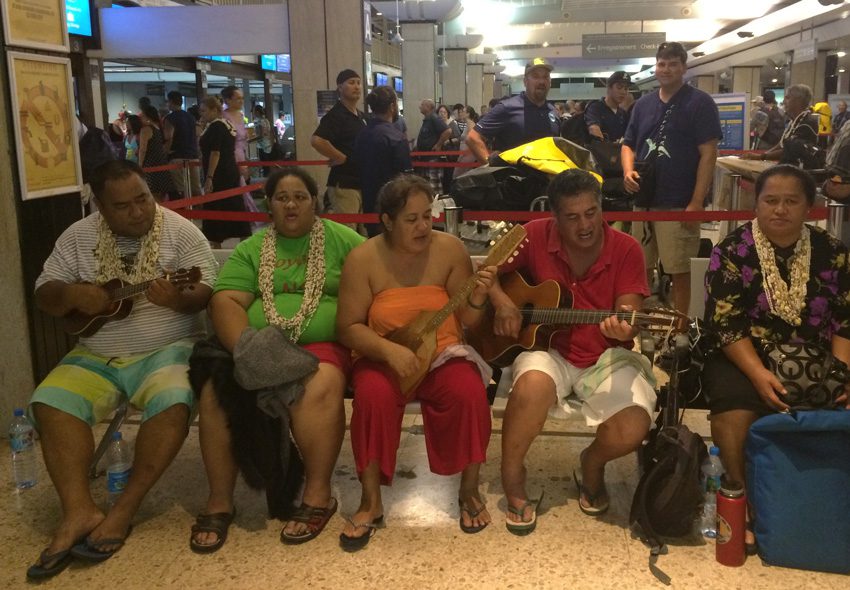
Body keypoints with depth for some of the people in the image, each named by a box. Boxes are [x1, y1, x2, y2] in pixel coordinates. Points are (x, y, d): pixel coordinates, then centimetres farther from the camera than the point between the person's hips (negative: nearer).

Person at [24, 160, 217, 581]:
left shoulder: (180, 230, -4)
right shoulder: (78, 237, 6)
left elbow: (209, 291, -8)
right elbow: (44, 296, 8)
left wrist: (178, 300, -30)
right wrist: (73, 294, -15)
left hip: (167, 350, -3)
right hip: (95, 357, 3)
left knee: (173, 401, -32)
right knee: (49, 401, -21)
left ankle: (124, 509, -19)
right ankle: (79, 511, -22)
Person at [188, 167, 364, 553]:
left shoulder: (342, 240, 10)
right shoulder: (250, 250, 14)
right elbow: (224, 302, 1)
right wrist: (246, 346, -18)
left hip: (321, 345, -2)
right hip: (255, 347, 2)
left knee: (317, 389, -35)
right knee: (216, 393, -26)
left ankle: (318, 495, -18)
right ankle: (219, 501, -11)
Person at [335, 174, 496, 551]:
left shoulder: (450, 249, -5)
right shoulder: (363, 259, -9)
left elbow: (466, 321, -2)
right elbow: (348, 327, -9)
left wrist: (476, 300, -24)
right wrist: (389, 350, -25)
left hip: (443, 353, 1)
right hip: (382, 357, -1)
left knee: (469, 393, -28)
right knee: (374, 395, -32)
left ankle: (469, 491, -4)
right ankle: (371, 502, -13)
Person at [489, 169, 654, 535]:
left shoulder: (626, 250, -7)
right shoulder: (535, 237, -6)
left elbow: (629, 320, -12)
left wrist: (623, 328, -36)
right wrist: (502, 303, -15)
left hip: (605, 359, 1)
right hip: (548, 350, 0)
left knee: (632, 428, -26)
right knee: (533, 385, -37)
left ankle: (591, 465, 14)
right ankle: (512, 484, -9)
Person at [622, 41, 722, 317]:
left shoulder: (699, 103, -4)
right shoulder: (643, 104, 13)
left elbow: (708, 154, -10)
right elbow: (628, 145, 18)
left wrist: (697, 202, -17)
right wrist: (628, 170, -6)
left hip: (679, 204, -5)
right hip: (643, 201, 6)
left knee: (679, 271, 0)